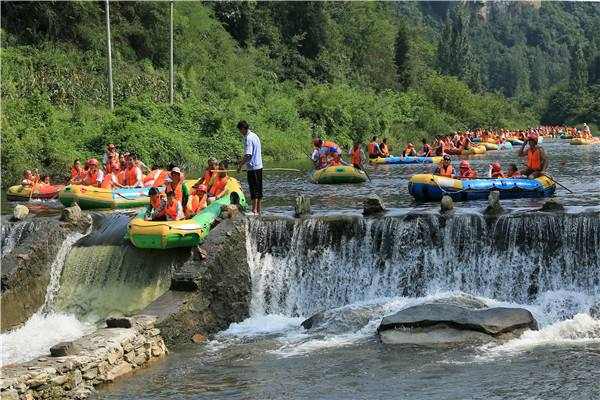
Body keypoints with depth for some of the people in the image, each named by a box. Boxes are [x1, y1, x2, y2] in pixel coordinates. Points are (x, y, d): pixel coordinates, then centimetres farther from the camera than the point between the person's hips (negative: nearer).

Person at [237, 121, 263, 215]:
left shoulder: (248, 138, -16)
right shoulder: (254, 135, 14)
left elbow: (248, 155, -22)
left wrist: (240, 165, -14)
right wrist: (242, 160, 24)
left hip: (252, 167, -9)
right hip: (259, 166, 9)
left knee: (254, 189, -6)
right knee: (259, 189, 11)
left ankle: (254, 210, -3)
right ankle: (258, 210, 17)